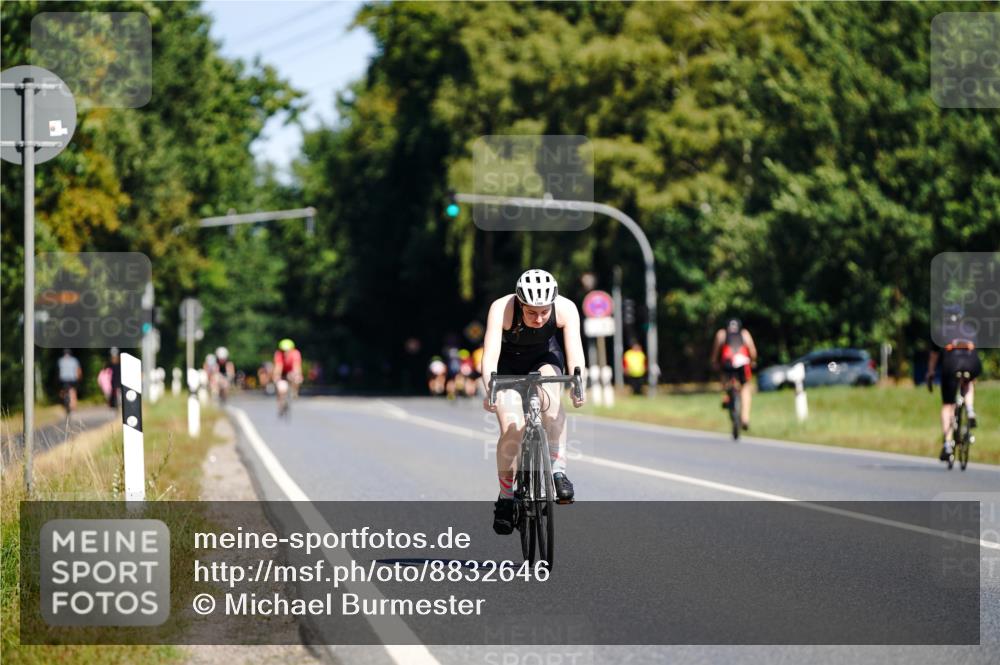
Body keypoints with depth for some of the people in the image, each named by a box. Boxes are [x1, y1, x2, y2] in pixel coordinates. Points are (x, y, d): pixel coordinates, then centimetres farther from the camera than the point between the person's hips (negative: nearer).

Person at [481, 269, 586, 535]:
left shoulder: (565, 309, -29)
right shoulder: (502, 309, -34)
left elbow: (575, 351, -37)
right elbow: (490, 355, -41)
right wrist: (489, 389, -58)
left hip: (545, 358, 1)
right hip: (508, 363, -1)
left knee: (551, 396, -32)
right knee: (512, 428, -16)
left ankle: (558, 471, -28)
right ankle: (505, 497, 2)